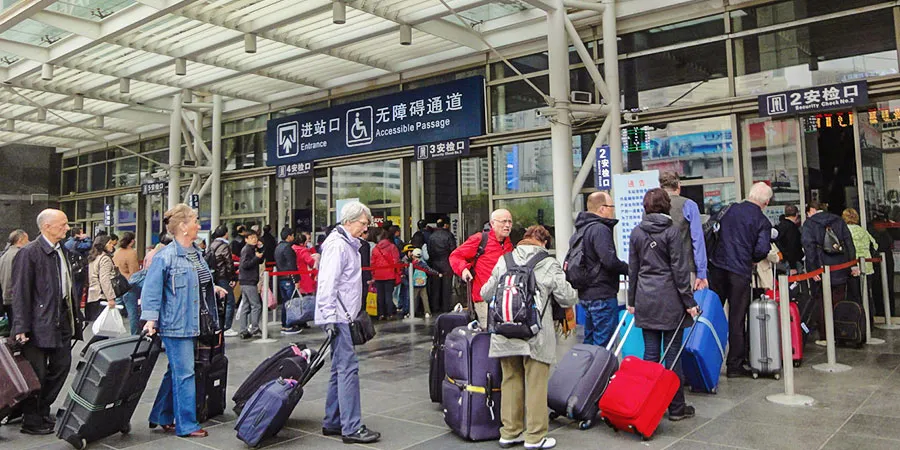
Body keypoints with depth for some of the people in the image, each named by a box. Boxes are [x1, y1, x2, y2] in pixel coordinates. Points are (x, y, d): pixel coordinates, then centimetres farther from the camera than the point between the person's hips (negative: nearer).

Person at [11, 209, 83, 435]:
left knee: (61, 367, 13)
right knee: (37, 374, 2)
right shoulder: (29, 253, -13)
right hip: (40, 324, -8)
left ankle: (42, 411, 29)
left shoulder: (63, 251, 11)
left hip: (63, 321, 8)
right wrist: (21, 328, -17)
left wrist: (75, 314, 14)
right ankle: (31, 421, 16)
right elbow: (20, 293, -15)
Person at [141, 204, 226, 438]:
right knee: (184, 374, -3)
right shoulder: (165, 256, -15)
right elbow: (152, 289, -15)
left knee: (176, 371, 17)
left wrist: (212, 288, 10)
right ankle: (186, 425, 7)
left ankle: (161, 417, 30)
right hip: (175, 324, -8)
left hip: (191, 324, 8)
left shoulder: (196, 253, 10)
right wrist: (150, 319, -19)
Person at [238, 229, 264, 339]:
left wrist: (260, 250, 4)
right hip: (248, 282, -10)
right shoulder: (247, 249, -10)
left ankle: (244, 331, 13)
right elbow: (245, 265, -20)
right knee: (256, 305, -8)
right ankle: (253, 328, -6)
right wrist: (256, 257, -19)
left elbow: (260, 261, 16)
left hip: (246, 282, 10)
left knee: (245, 307, 10)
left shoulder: (252, 249, 17)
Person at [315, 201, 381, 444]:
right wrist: (330, 318, -22)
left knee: (339, 369, 13)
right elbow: (328, 283, -20)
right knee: (348, 368, -10)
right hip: (337, 318, -11)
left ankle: (332, 423, 20)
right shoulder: (337, 245, -13)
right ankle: (351, 428, -6)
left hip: (343, 316, 11)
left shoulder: (347, 244, 19)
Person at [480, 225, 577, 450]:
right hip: (536, 335, -4)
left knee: (511, 381, 15)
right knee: (536, 383, 6)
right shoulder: (549, 264, -4)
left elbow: (486, 293, 10)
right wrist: (574, 294, 21)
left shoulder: (503, 260, 6)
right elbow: (567, 298, -2)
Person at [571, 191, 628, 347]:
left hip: (586, 293, 10)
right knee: (603, 343, -4)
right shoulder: (600, 229, -16)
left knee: (589, 341, 18)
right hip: (603, 295, -10)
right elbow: (610, 261, -25)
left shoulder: (582, 229, 15)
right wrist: (629, 269, -8)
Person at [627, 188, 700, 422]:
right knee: (673, 353, 3)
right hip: (669, 299, -4)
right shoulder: (672, 231, -6)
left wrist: (632, 301, 17)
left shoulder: (636, 232, 7)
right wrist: (689, 301, -3)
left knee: (650, 353, 8)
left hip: (645, 299, 4)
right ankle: (676, 407, 10)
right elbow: (680, 269, -8)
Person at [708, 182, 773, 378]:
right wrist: (750, 259, 8)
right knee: (737, 320, 5)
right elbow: (762, 250, -13)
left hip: (717, 267, 3)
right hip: (740, 273, -3)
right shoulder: (763, 222, -4)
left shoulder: (730, 209, 6)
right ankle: (735, 366, 12)